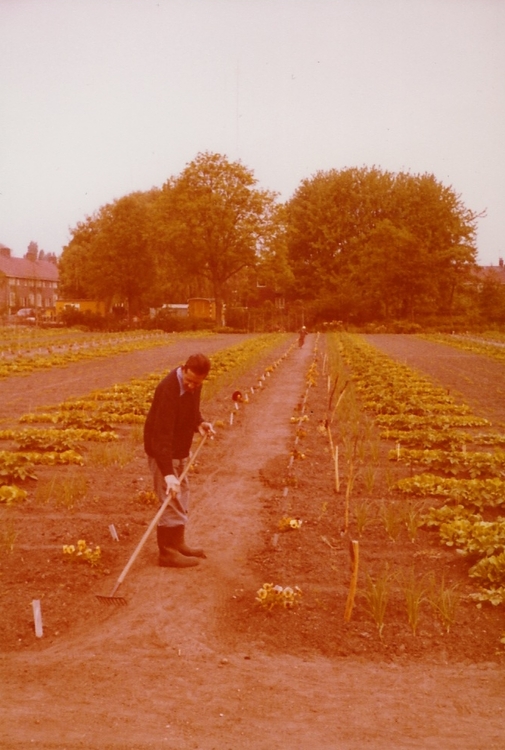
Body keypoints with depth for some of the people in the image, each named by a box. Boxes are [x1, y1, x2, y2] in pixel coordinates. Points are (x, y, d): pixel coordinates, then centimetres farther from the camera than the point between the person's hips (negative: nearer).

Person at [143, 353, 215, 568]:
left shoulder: (193, 385, -4)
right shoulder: (168, 390, -31)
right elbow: (162, 435, -36)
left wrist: (200, 424, -6)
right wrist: (168, 473, -42)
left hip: (179, 449, 9)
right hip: (162, 451, -9)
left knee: (182, 498, 17)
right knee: (172, 501, -7)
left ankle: (177, 544, 31)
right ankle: (167, 553, 3)